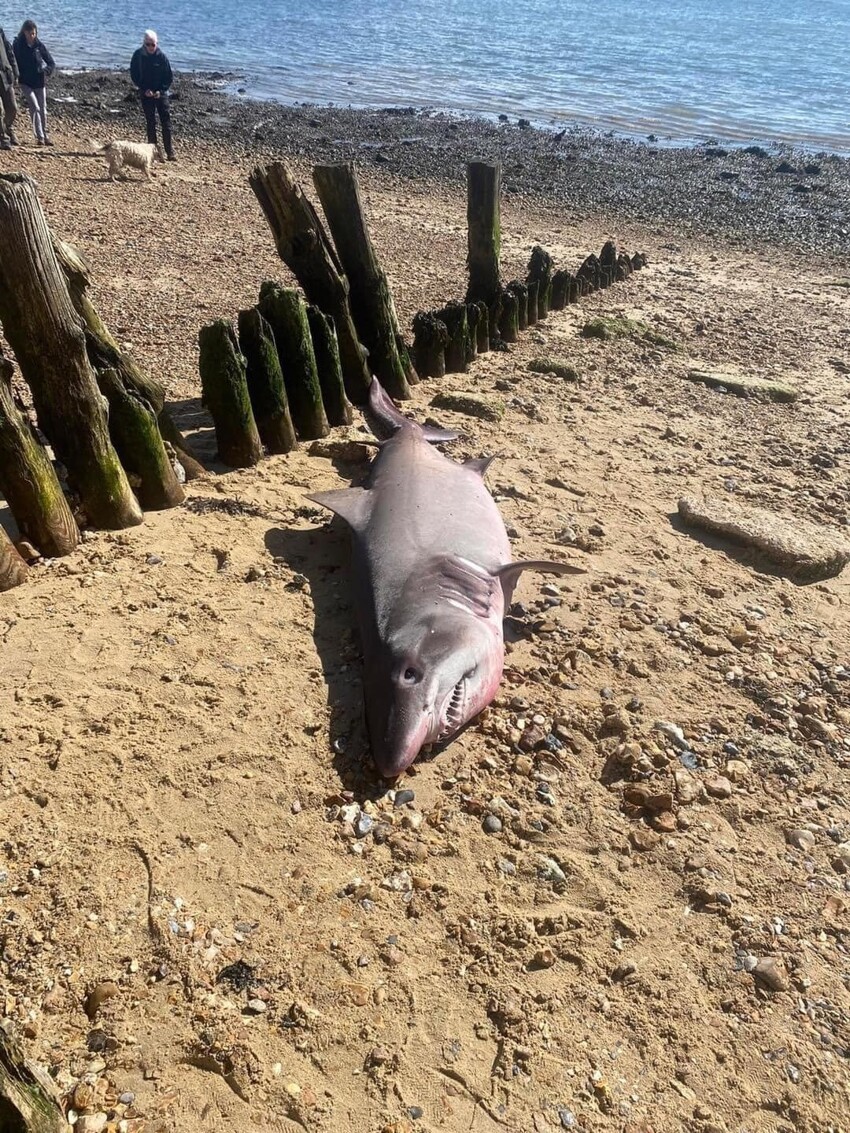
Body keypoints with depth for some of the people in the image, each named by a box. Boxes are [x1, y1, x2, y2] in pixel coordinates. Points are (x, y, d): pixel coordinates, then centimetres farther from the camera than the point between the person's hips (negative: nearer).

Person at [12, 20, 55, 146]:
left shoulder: (39, 45, -1)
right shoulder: (17, 45, -5)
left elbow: (51, 62, 1)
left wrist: (47, 71, -17)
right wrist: (16, 75, -10)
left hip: (39, 82, 2)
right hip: (25, 83, -2)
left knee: (43, 110, 9)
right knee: (35, 107, -15)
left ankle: (45, 135, 24)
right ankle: (39, 136, -13)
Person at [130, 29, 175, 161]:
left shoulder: (162, 56, -6)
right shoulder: (138, 55, -4)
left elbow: (169, 76, -1)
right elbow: (134, 75, 1)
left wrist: (161, 90, -11)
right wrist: (145, 89, -10)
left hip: (161, 93, -1)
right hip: (146, 94, 1)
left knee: (166, 122, -6)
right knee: (150, 123, 3)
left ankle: (170, 152, -4)